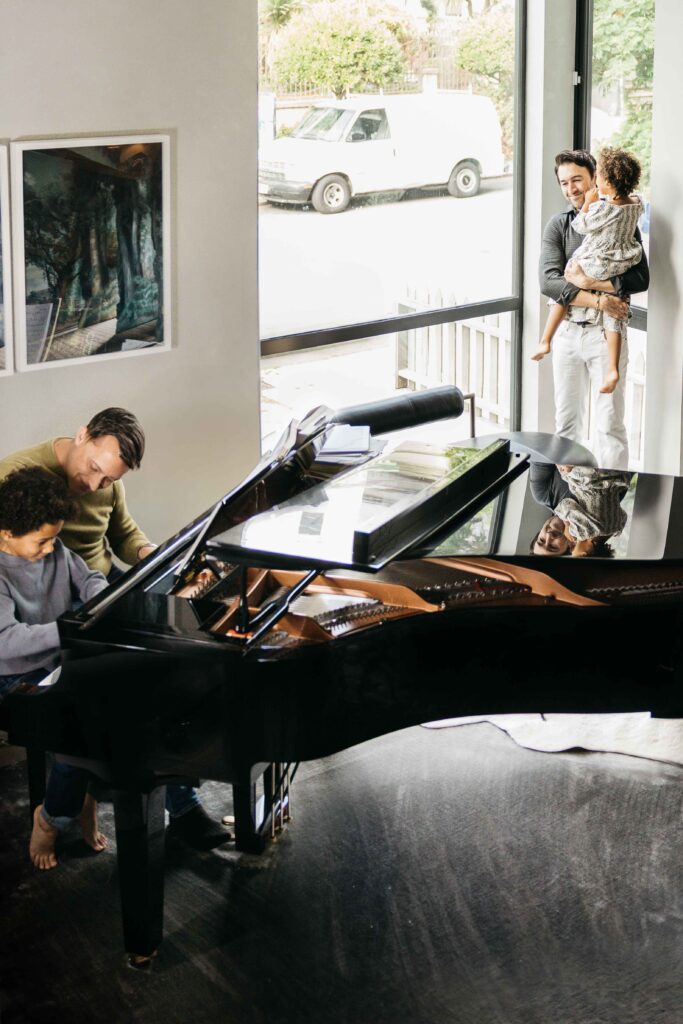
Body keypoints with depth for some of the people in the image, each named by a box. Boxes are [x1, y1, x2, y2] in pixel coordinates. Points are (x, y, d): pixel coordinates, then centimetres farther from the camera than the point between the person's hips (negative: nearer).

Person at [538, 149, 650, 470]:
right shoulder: (558, 225, 5)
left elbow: (640, 278, -7)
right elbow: (549, 282, -8)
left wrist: (590, 282, -16)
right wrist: (599, 301, -18)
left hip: (605, 332, -3)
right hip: (567, 331, 3)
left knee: (610, 423, -3)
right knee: (567, 420, 11)